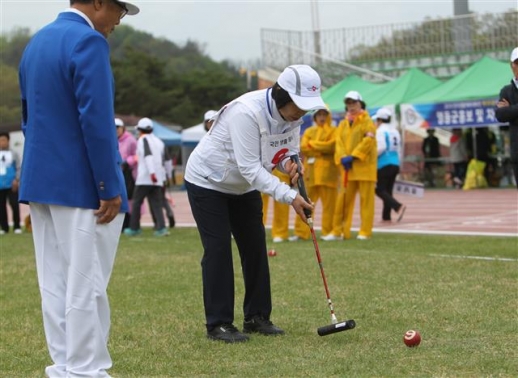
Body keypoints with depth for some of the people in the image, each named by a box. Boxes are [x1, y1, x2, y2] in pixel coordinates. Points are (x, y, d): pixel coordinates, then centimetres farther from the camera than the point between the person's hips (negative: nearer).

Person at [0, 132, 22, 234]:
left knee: (14, 205, -6)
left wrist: (16, 180, -10)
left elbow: (18, 168, 3)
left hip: (11, 184, -2)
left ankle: (16, 227, 1)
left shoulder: (13, 154, 6)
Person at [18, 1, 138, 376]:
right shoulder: (88, 41, -14)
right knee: (85, 286, -3)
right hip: (82, 187, -9)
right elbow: (96, 120, -19)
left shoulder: (36, 42, 14)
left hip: (42, 183, 9)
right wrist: (110, 188, -16)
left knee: (55, 284, 10)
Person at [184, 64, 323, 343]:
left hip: (243, 186, 8)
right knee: (218, 249, -10)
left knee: (255, 247, 5)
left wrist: (290, 164, -25)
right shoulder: (247, 112, -36)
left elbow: (288, 151, 1)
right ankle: (218, 324, -5)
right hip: (208, 182, -8)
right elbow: (250, 167, -37)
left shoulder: (291, 114, -11)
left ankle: (257, 317, 13)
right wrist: (289, 196, -40)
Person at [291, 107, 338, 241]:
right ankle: (301, 232, 0)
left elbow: (331, 145, -10)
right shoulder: (309, 131, 17)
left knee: (329, 203, -2)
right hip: (310, 171, 3)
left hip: (327, 172, -3)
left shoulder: (333, 131, 7)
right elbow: (303, 147, 2)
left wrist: (313, 145, -2)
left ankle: (329, 232, 5)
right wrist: (321, 149, -8)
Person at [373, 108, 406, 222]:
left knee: (380, 190, -5)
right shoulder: (395, 131, 15)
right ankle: (386, 216, 10)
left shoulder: (380, 131, -9)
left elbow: (381, 147, -21)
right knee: (388, 190, 11)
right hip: (395, 164, 8)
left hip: (384, 165, -8)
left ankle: (398, 206, -24)